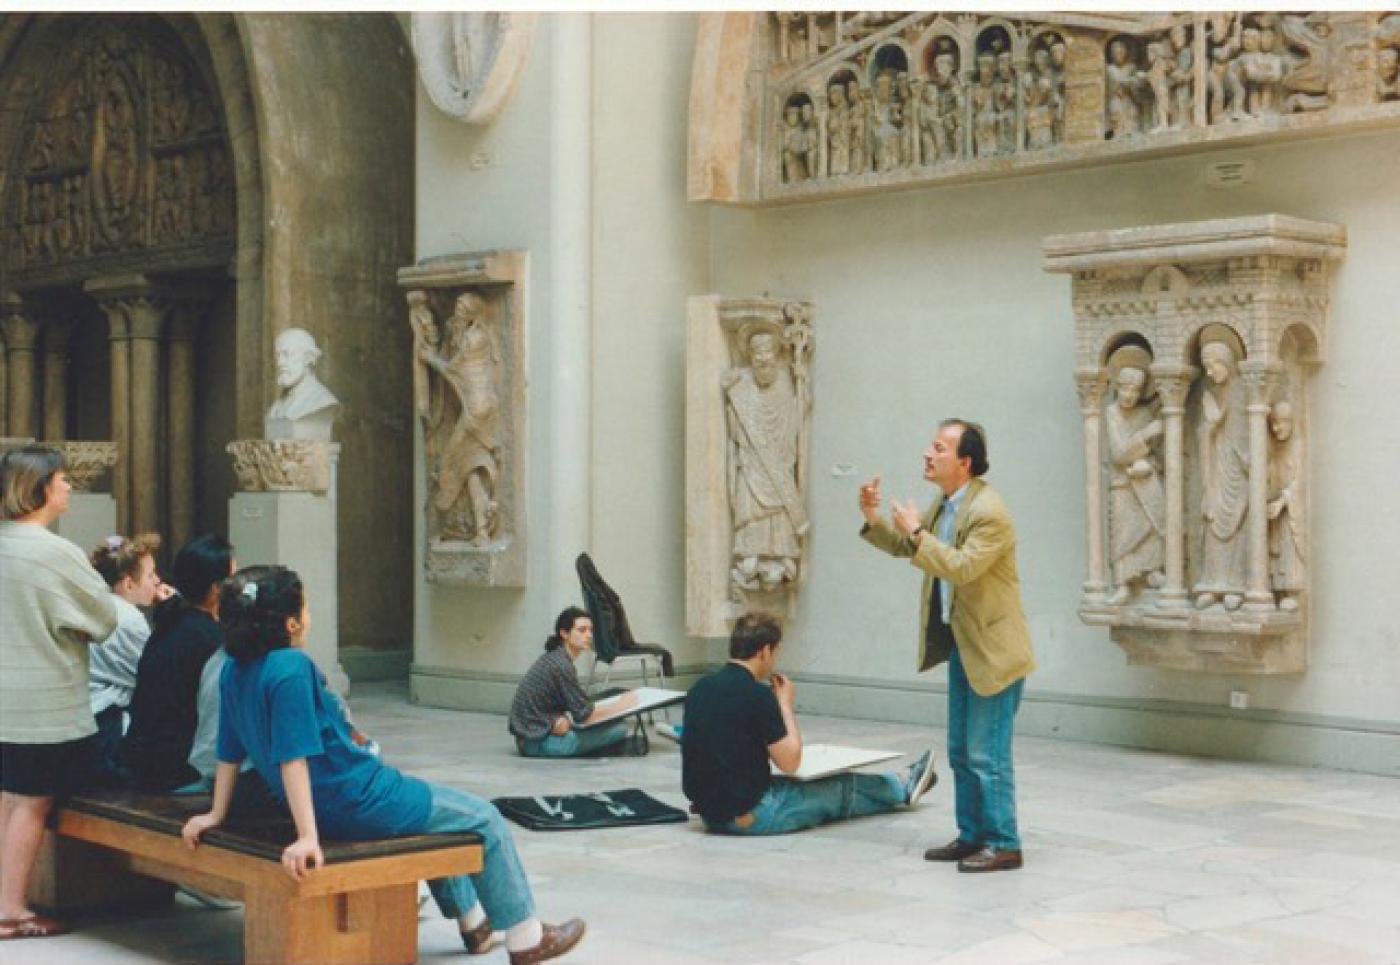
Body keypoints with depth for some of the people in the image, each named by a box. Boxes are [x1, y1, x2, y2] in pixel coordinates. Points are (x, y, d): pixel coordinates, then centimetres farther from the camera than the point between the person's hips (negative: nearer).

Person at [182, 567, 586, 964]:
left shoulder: (233, 671, 1)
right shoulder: (290, 667, -25)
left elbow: (229, 752, 8)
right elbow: (293, 756, -30)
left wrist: (217, 814, 18)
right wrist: (308, 838, -31)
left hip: (325, 805, 10)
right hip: (360, 802, -10)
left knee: (438, 811, 33)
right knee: (485, 819, 7)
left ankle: (473, 922, 43)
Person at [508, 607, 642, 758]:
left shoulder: (551, 657, 11)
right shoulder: (562, 666, -16)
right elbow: (584, 714, -14)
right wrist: (621, 706, -2)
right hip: (540, 743, -10)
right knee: (619, 727, -17)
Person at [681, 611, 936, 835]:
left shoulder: (700, 689, 3)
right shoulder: (756, 695, -20)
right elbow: (789, 761, -12)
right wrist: (785, 704, -2)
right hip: (749, 816, -8)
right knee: (839, 789, 18)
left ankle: (899, 787, 48)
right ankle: (902, 788, 44)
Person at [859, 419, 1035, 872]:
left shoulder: (989, 513, -21)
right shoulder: (945, 502, 7)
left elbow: (961, 567, -30)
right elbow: (904, 545, 17)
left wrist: (918, 532, -25)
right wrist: (874, 520, 0)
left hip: (993, 649, -9)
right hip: (962, 646, 9)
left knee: (987, 754, -4)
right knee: (961, 751, 15)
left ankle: (1003, 844, 7)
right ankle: (972, 835, 26)